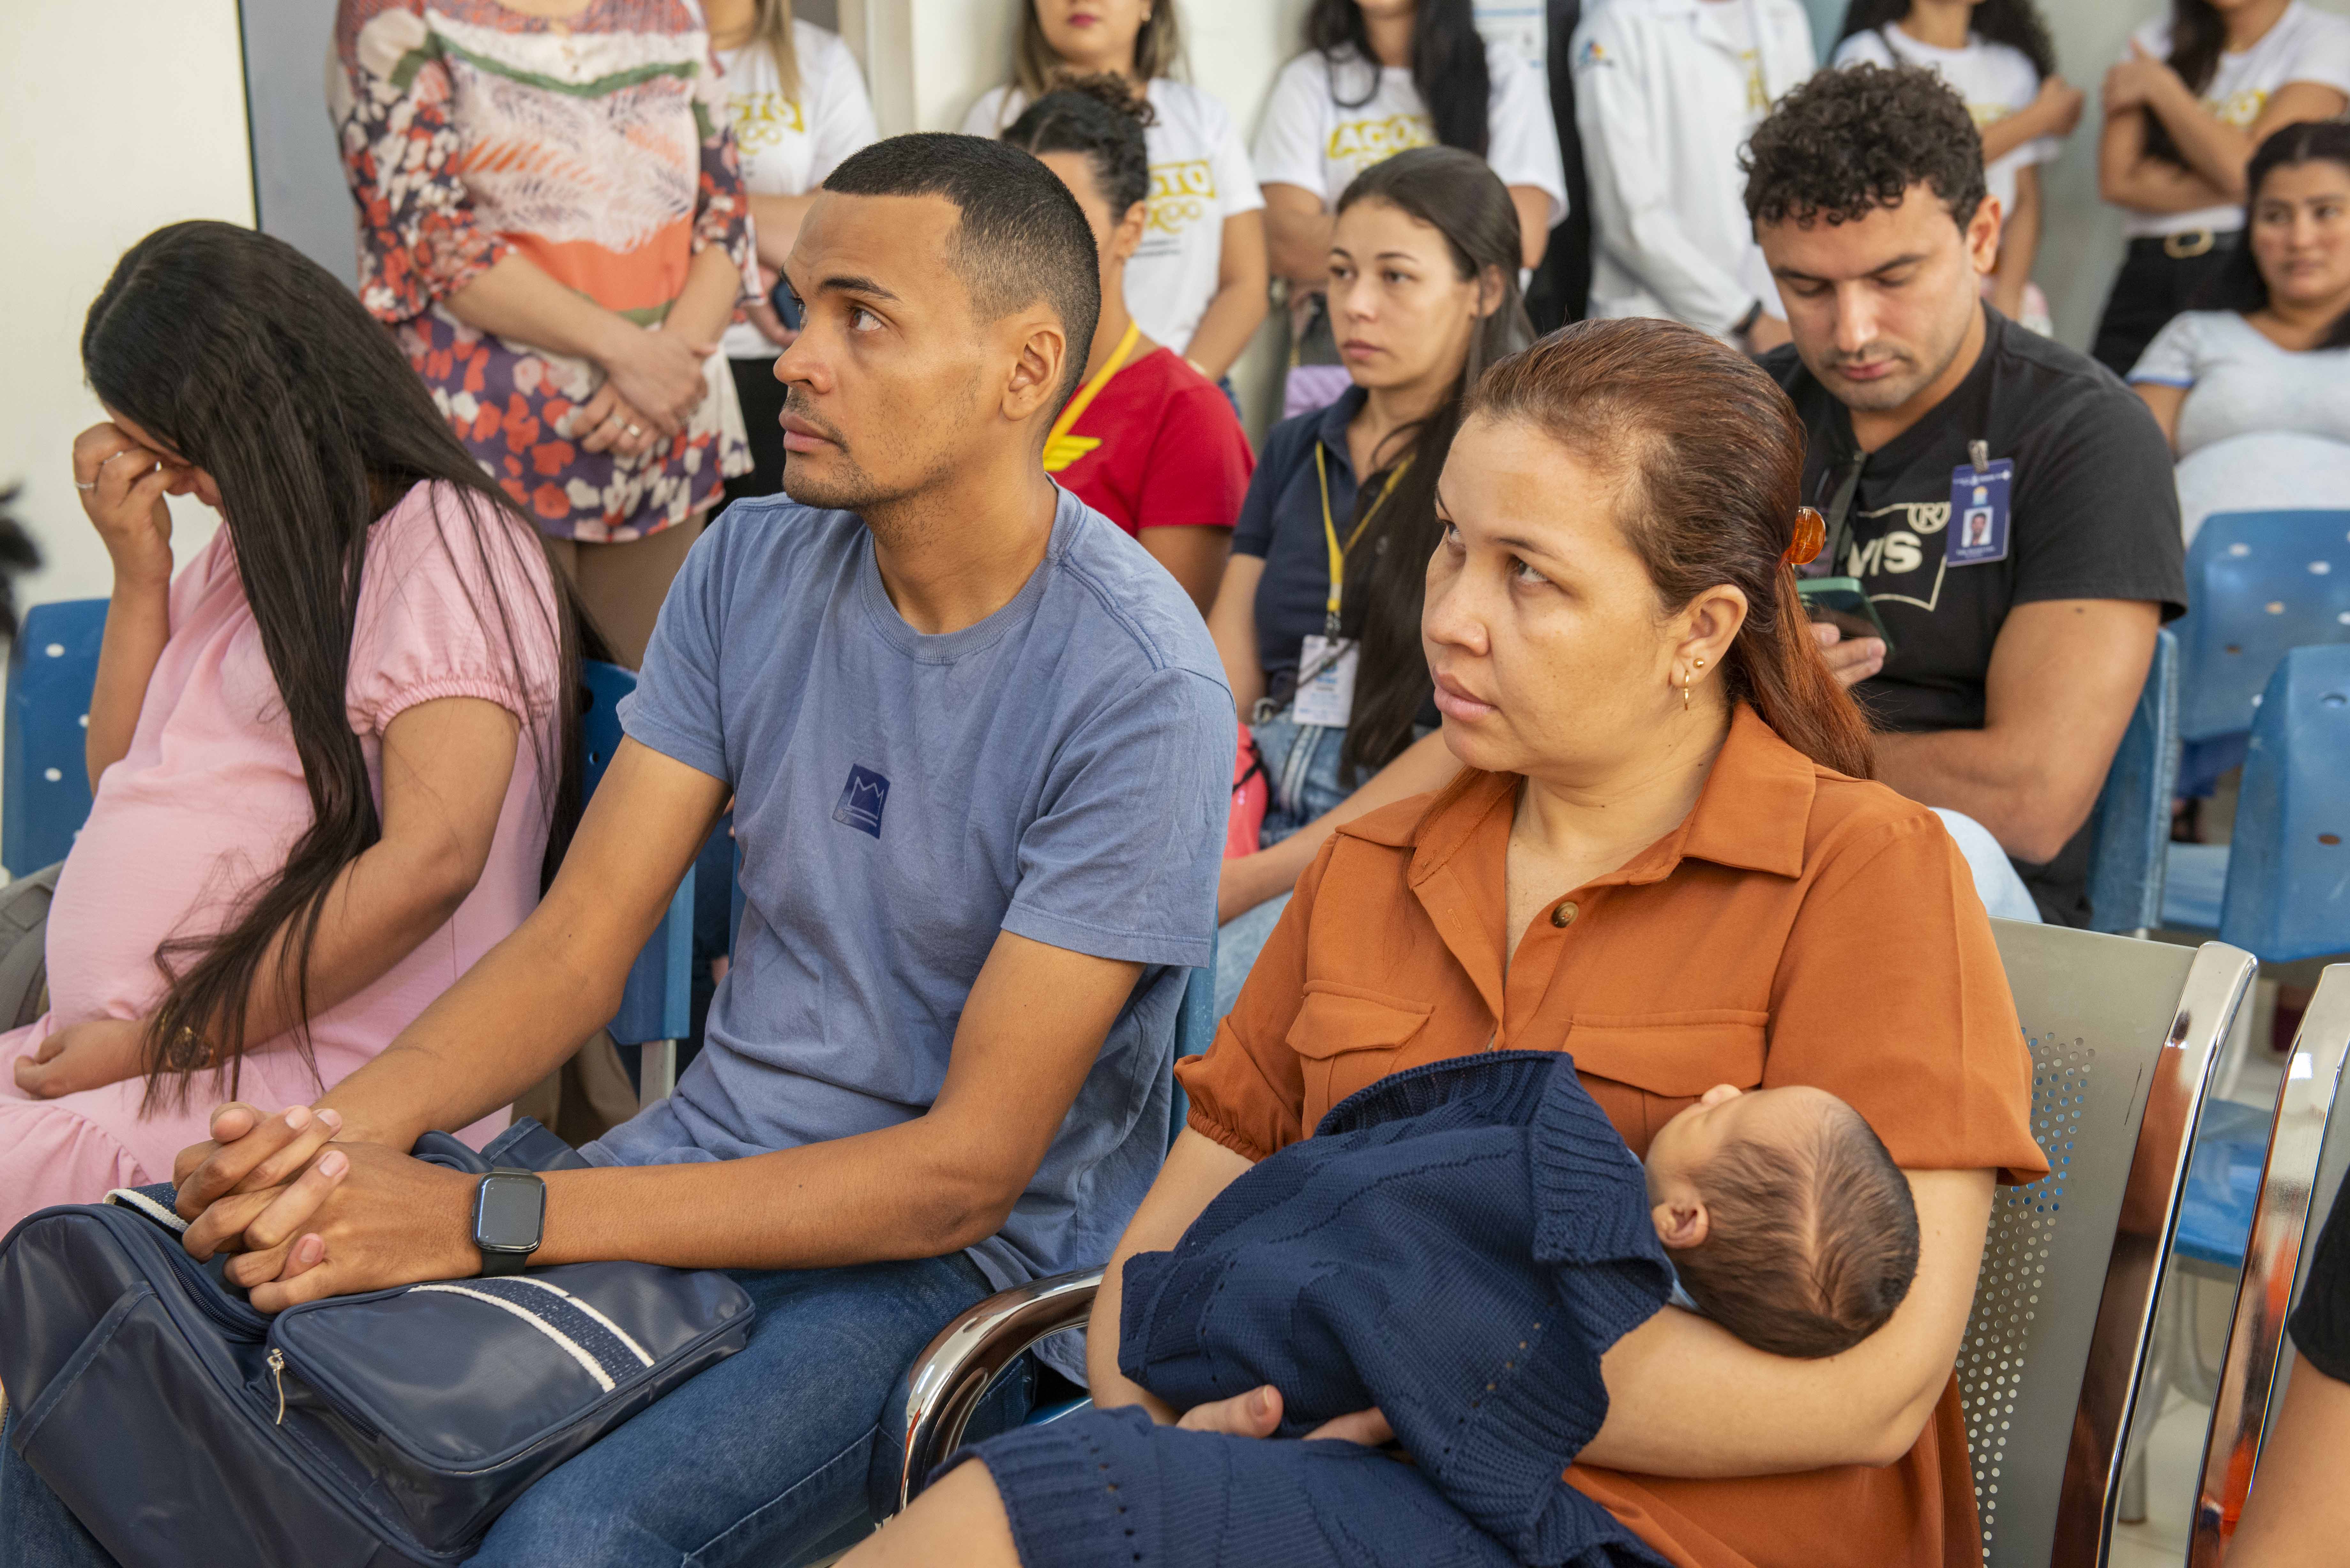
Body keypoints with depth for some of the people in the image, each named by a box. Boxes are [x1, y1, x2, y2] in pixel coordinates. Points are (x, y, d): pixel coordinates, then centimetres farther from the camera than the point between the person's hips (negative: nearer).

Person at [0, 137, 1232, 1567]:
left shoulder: (1139, 691, -18)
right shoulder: (750, 567, 3)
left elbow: (967, 1168, -19)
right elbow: (581, 945, 2)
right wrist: (343, 1128, -19)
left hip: (964, 1257, -5)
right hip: (704, 1169, 5)